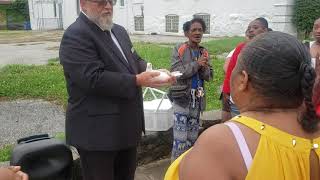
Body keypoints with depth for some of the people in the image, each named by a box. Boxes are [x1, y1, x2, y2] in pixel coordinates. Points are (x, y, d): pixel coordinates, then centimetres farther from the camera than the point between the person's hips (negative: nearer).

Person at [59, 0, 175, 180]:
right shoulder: (76, 35, -16)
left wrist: (153, 72, -5)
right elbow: (93, 78, -26)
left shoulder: (119, 31, 13)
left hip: (128, 125, 8)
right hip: (97, 131, -8)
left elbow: (135, 61, 16)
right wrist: (137, 81, -25)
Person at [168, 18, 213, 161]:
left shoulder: (204, 52, 8)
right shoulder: (179, 49, -6)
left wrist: (204, 68, -14)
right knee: (180, 137, -7)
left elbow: (209, 76, 7)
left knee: (193, 136, 13)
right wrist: (196, 64, -20)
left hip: (197, 98, 5)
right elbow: (175, 72, -14)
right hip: (182, 97, -5)